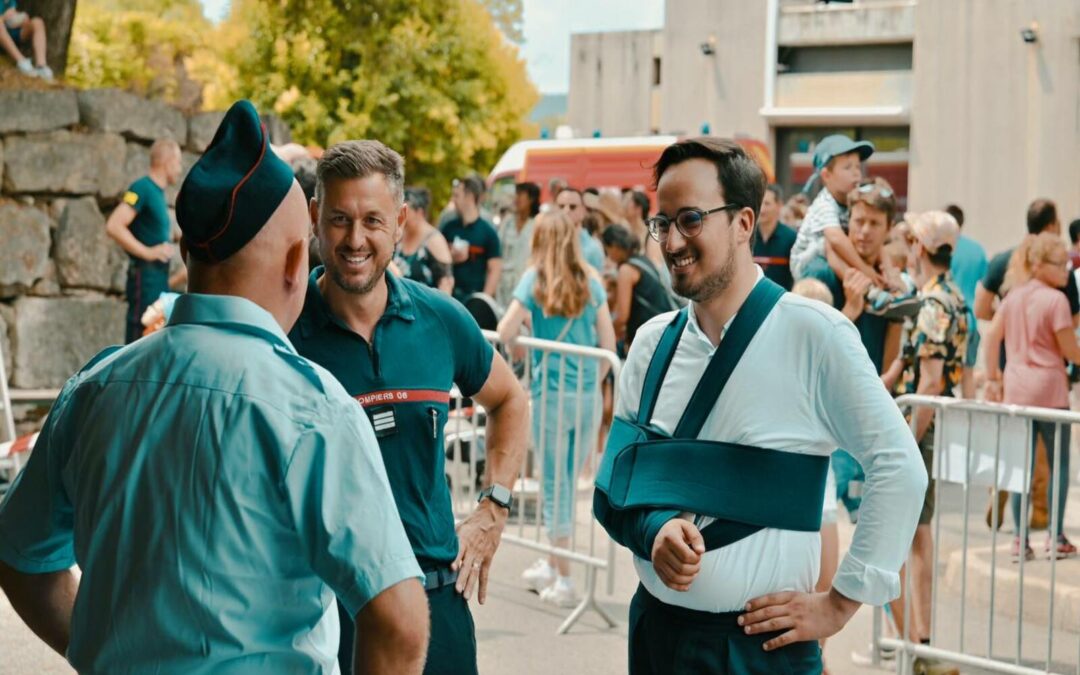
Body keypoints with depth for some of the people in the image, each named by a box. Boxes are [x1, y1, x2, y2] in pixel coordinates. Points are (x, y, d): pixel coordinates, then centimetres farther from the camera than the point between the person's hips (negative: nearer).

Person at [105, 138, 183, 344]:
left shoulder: (159, 192, 16)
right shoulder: (143, 188, -11)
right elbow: (113, 226, -21)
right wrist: (148, 252, -21)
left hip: (160, 278, 9)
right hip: (145, 275, -9)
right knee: (140, 338, -10)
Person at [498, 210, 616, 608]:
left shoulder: (536, 279, -4)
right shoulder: (591, 281, 5)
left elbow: (505, 334, -11)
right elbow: (608, 343, 6)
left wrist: (526, 337, 10)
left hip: (551, 393, -4)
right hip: (589, 395, 4)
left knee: (556, 485, 3)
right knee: (569, 482, 15)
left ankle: (563, 580, 5)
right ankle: (552, 566, 28)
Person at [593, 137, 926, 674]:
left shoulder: (812, 334, -14)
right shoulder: (653, 342, 3)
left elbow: (898, 468, -12)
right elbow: (616, 482, 7)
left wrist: (840, 604, -9)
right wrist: (656, 529, -15)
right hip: (655, 628, 5)